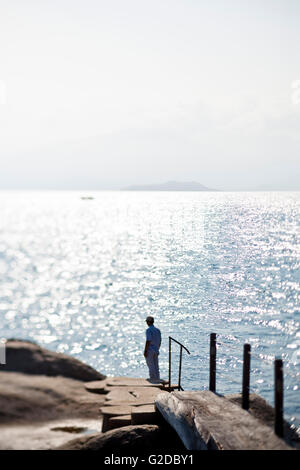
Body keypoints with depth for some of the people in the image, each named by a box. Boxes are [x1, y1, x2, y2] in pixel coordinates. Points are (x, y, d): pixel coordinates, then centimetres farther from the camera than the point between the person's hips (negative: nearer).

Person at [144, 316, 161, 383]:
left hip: (149, 350, -7)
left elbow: (148, 341, -19)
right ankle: (157, 378, 12)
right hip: (156, 350, 7)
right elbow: (160, 341, 12)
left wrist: (145, 351, -15)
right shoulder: (158, 330, 8)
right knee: (156, 365, 11)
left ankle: (153, 379, -3)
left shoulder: (148, 330, -14)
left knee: (151, 365, -3)